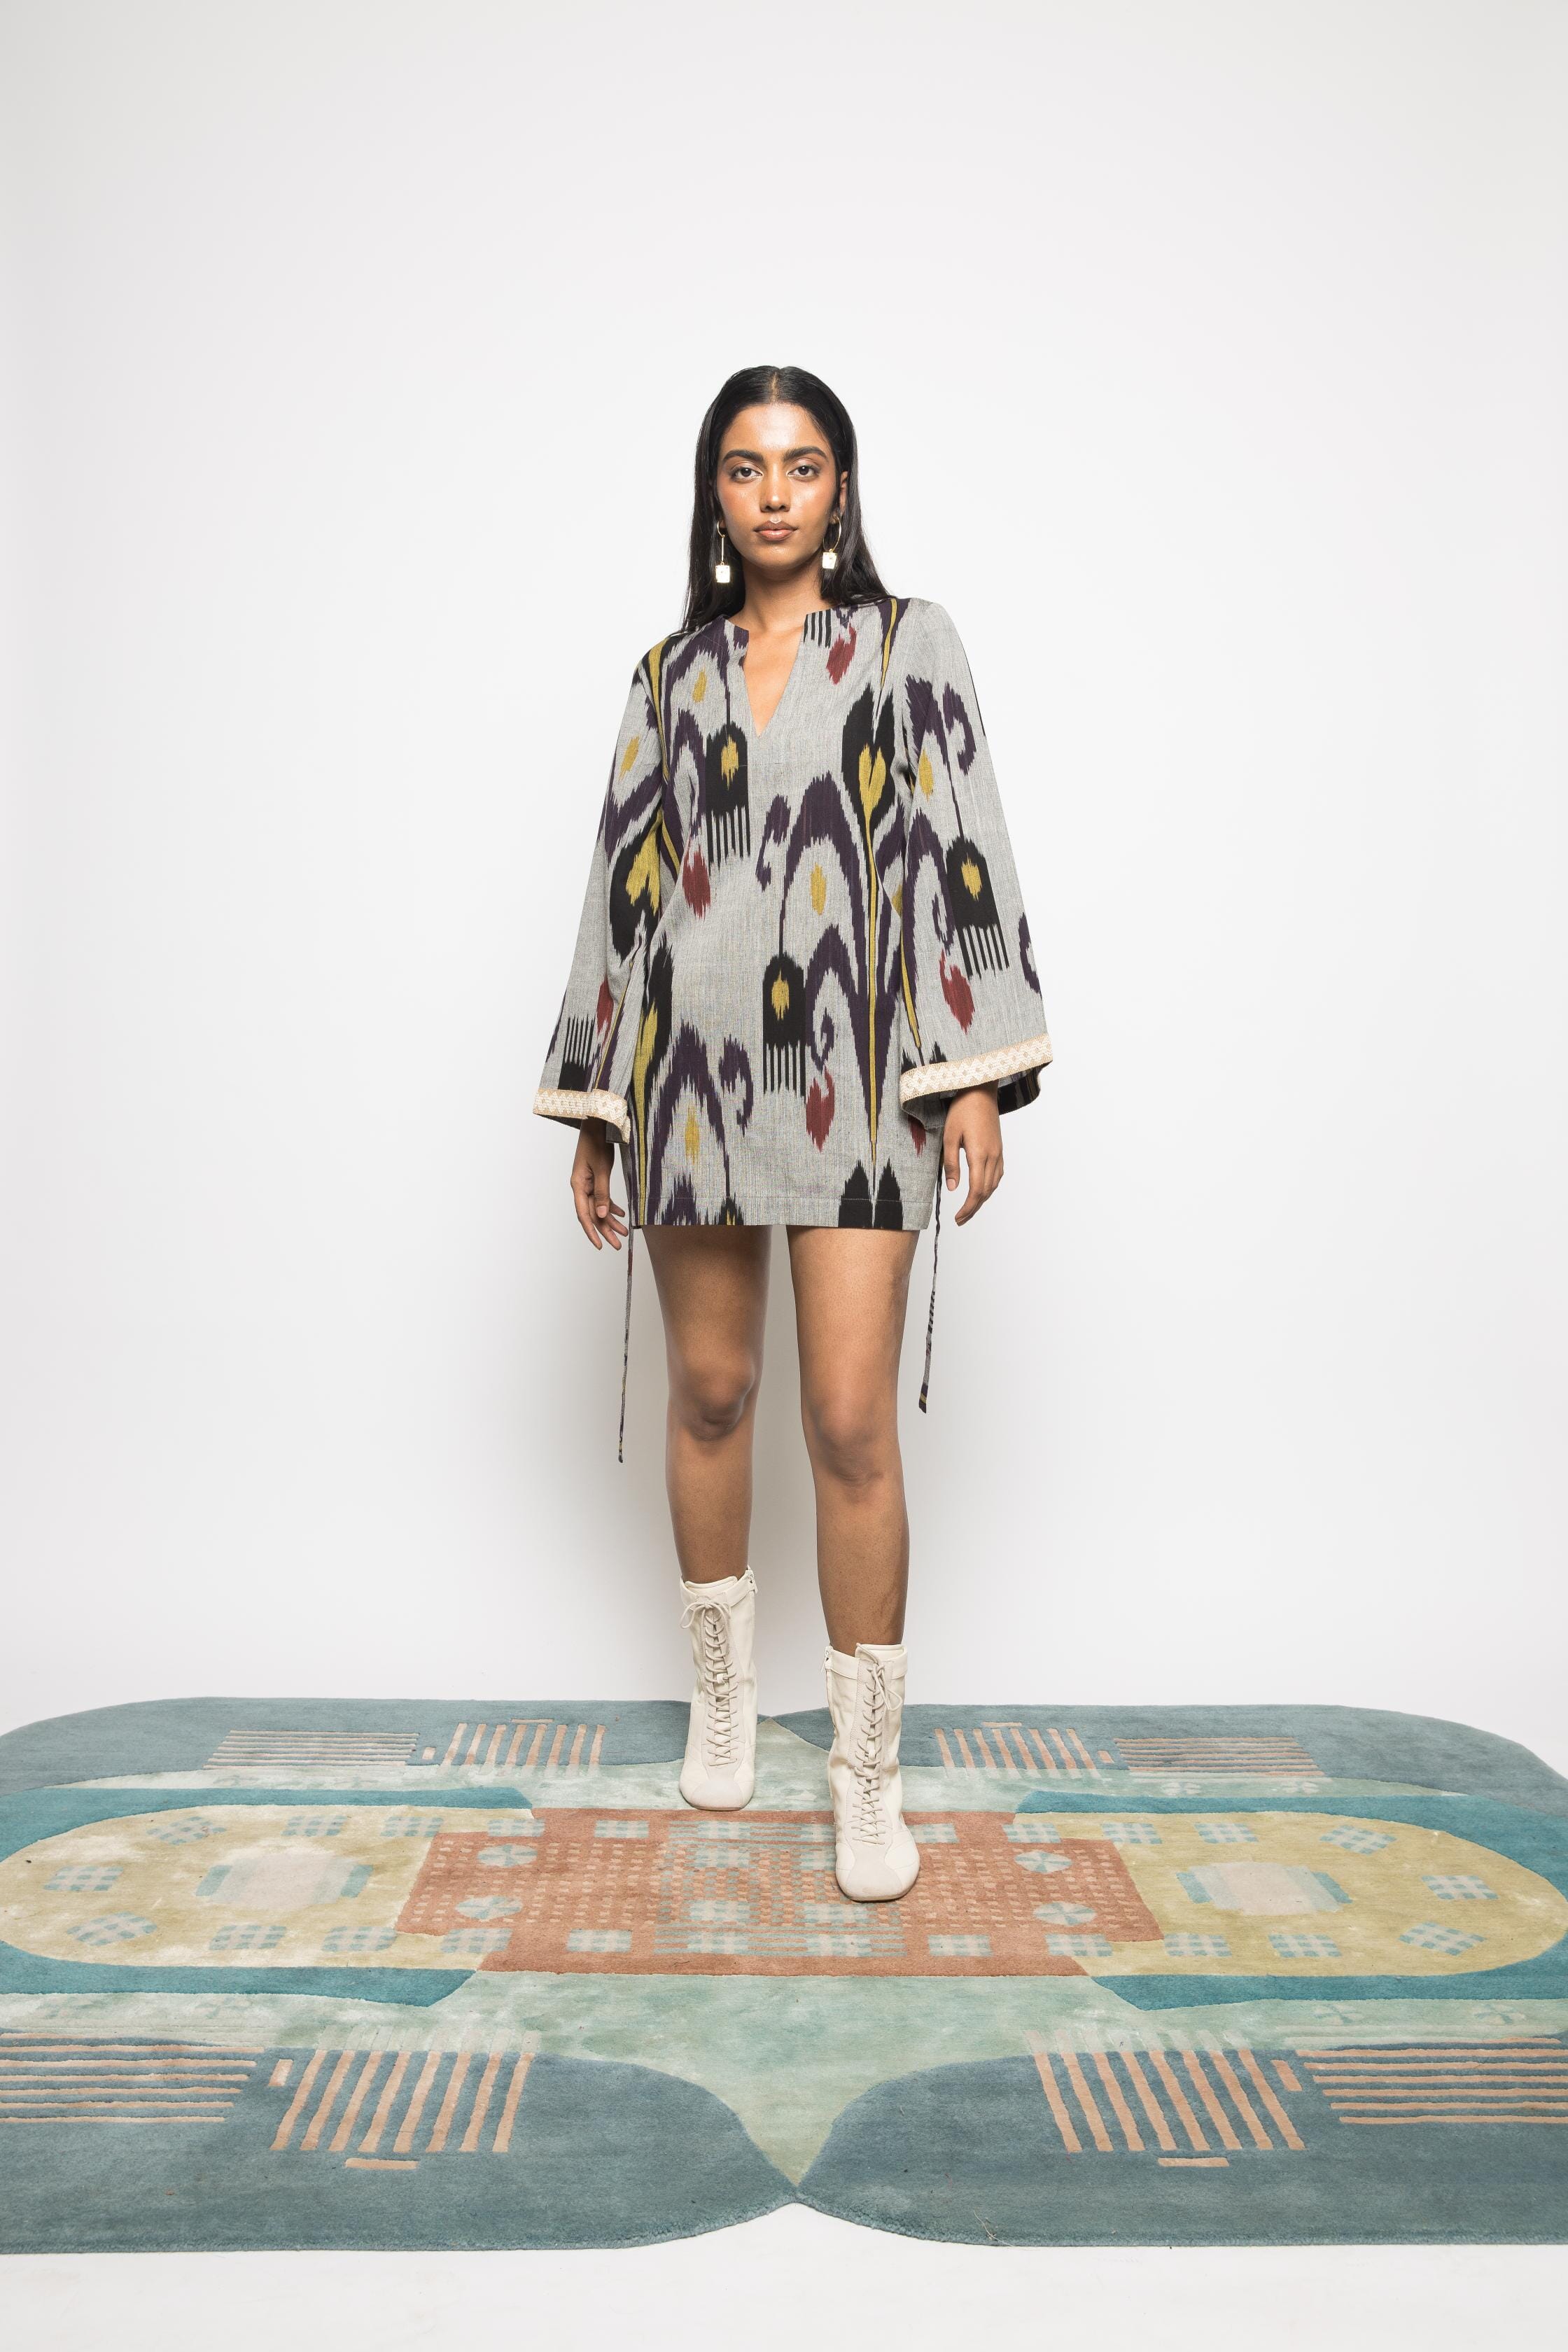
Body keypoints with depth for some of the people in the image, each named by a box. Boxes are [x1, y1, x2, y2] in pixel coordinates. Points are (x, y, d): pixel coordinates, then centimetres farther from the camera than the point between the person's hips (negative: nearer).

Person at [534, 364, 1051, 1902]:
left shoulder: (910, 646, 8)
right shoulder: (668, 675, 14)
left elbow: (961, 849, 0)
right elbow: (622, 880, 12)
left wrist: (977, 1073, -10)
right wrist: (593, 1112, 10)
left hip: (855, 1068, -3)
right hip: (695, 1064, 3)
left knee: (852, 1421, -7)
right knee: (710, 1389, 10)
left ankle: (869, 1769, 7)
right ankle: (724, 1689, 31)